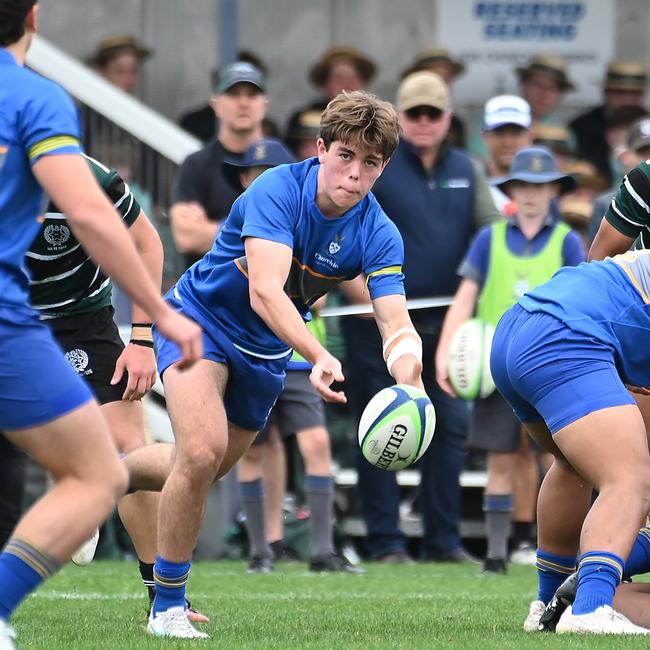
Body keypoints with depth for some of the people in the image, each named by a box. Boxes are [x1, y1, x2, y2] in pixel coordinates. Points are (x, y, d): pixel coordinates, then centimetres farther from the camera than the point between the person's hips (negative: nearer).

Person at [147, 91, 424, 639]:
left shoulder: (379, 236, -15)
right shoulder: (278, 191, -28)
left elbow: (396, 325, -25)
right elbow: (265, 290, -40)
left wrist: (408, 378, -48)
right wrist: (318, 356, -56)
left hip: (264, 351, 6)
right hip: (200, 320, -6)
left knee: (209, 471, 17)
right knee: (202, 450, -26)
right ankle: (168, 605, -12)